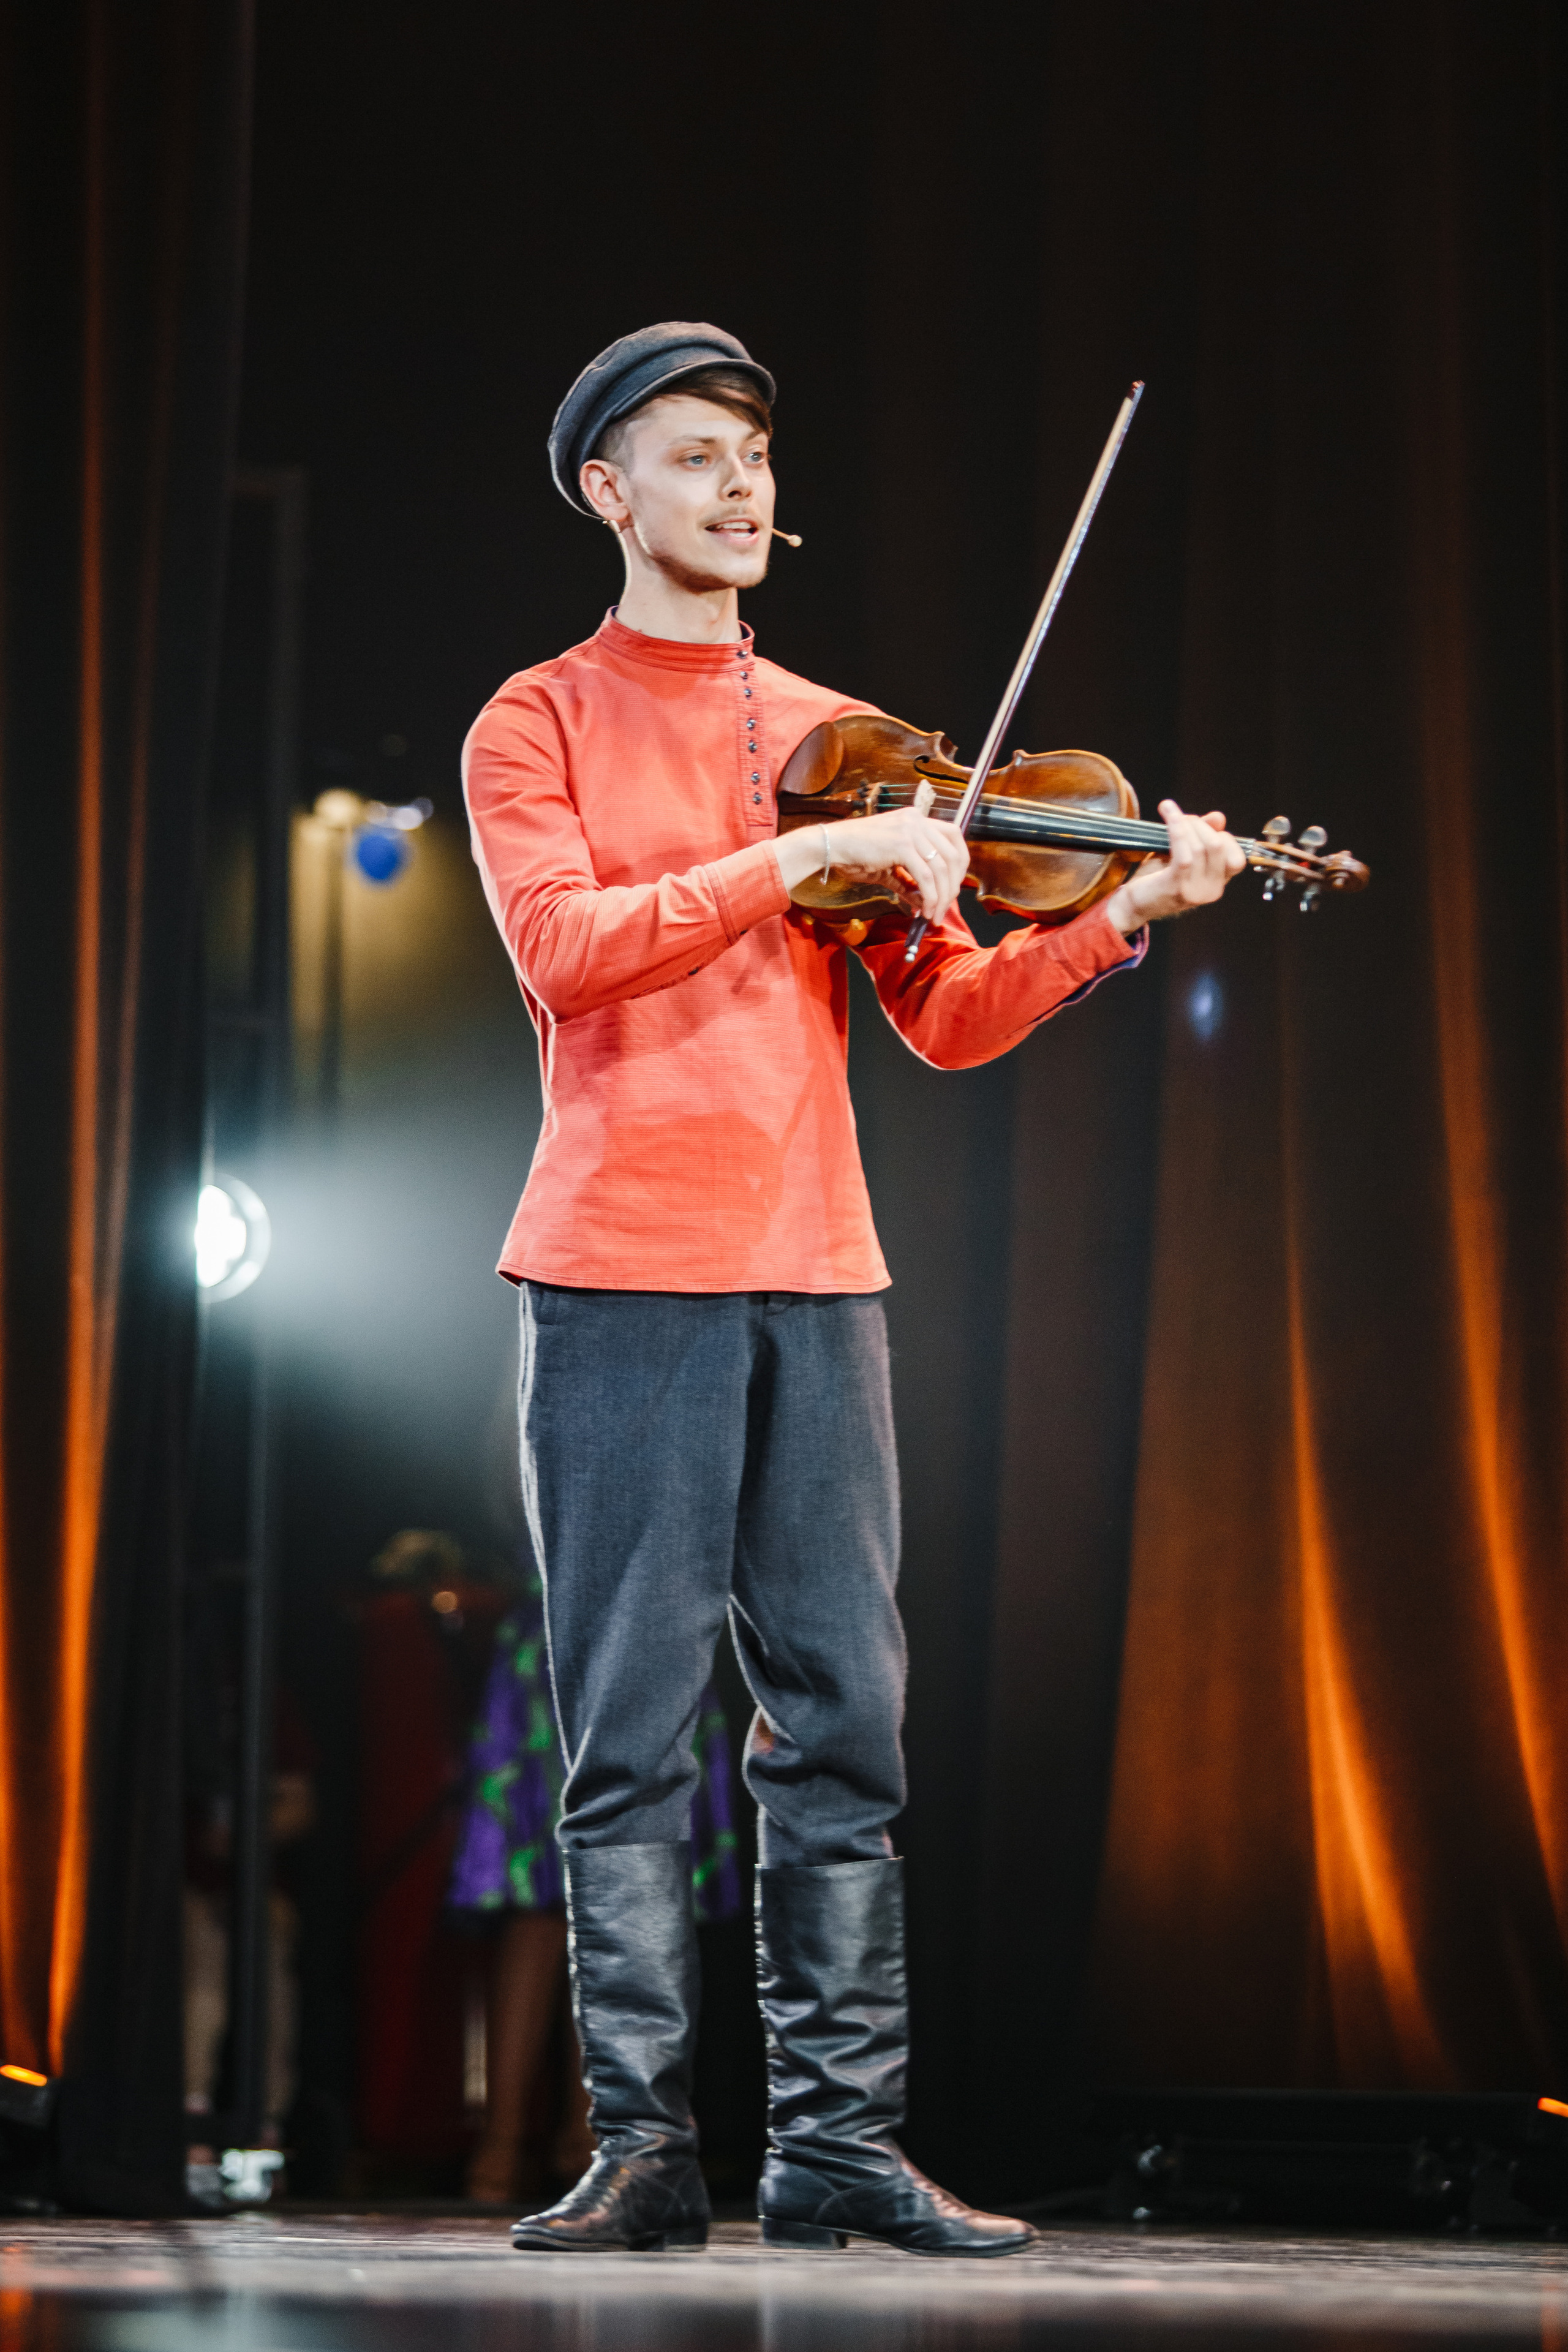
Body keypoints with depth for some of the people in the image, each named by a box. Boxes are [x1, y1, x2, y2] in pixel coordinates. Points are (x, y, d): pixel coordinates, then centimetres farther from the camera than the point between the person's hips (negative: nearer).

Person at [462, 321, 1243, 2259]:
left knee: (844, 1717, 1)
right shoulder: (538, 728, 5)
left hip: (813, 1276, 4)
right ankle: (646, 2144, -2)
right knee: (632, 1728, -5)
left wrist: (1116, 918, -7)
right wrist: (806, 859, -20)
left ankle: (839, 2138, 4)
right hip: (622, 1275, -4)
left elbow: (952, 1018, 10)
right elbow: (566, 948, -14)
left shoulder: (841, 745, 17)